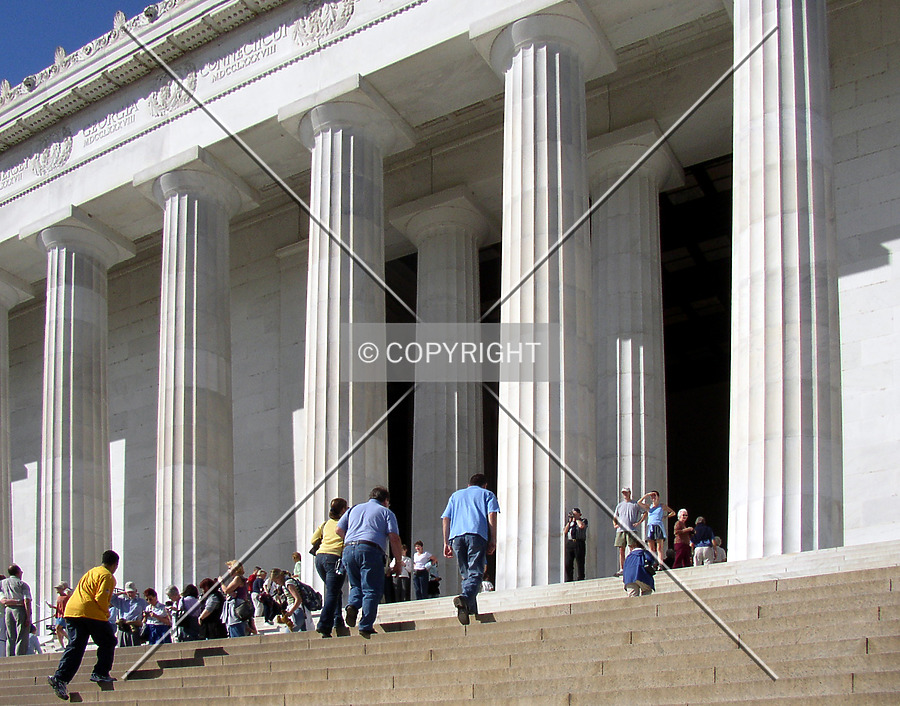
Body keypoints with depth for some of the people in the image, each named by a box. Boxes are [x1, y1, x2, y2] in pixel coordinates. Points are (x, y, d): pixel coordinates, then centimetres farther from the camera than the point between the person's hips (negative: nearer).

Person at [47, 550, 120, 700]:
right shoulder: (107, 576, 1)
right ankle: (100, 673, 5)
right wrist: (106, 614, 2)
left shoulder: (91, 572, 28)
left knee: (74, 647, 2)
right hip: (91, 613, -7)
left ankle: (60, 677, -13)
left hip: (71, 610, 7)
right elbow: (101, 597, -12)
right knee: (108, 642, 10)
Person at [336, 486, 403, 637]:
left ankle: (352, 605, -8)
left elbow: (338, 530, 20)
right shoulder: (386, 512, 14)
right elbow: (394, 538, 1)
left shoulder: (354, 509, 26)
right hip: (371, 550, -4)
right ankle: (366, 627, -9)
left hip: (348, 550, 4)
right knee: (372, 590, -1)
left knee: (356, 585, 21)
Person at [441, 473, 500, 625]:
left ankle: (471, 610, 6)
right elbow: (492, 515, 5)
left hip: (456, 535, 4)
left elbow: (445, 519, 20)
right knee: (476, 573, -12)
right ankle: (465, 597, -39)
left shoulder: (456, 495, 31)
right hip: (477, 534, -3)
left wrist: (446, 543, 18)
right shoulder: (487, 494, 22)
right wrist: (493, 540, 2)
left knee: (466, 574, 13)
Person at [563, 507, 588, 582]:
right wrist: (569, 522, 6)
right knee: (568, 564, 0)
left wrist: (576, 519, -1)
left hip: (579, 543, -4)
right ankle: (569, 580, 6)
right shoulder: (568, 521, 21)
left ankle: (580, 579, 0)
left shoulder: (583, 520, 9)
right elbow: (564, 532, 11)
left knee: (580, 563, -3)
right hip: (569, 542, 4)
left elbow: (581, 526, -15)